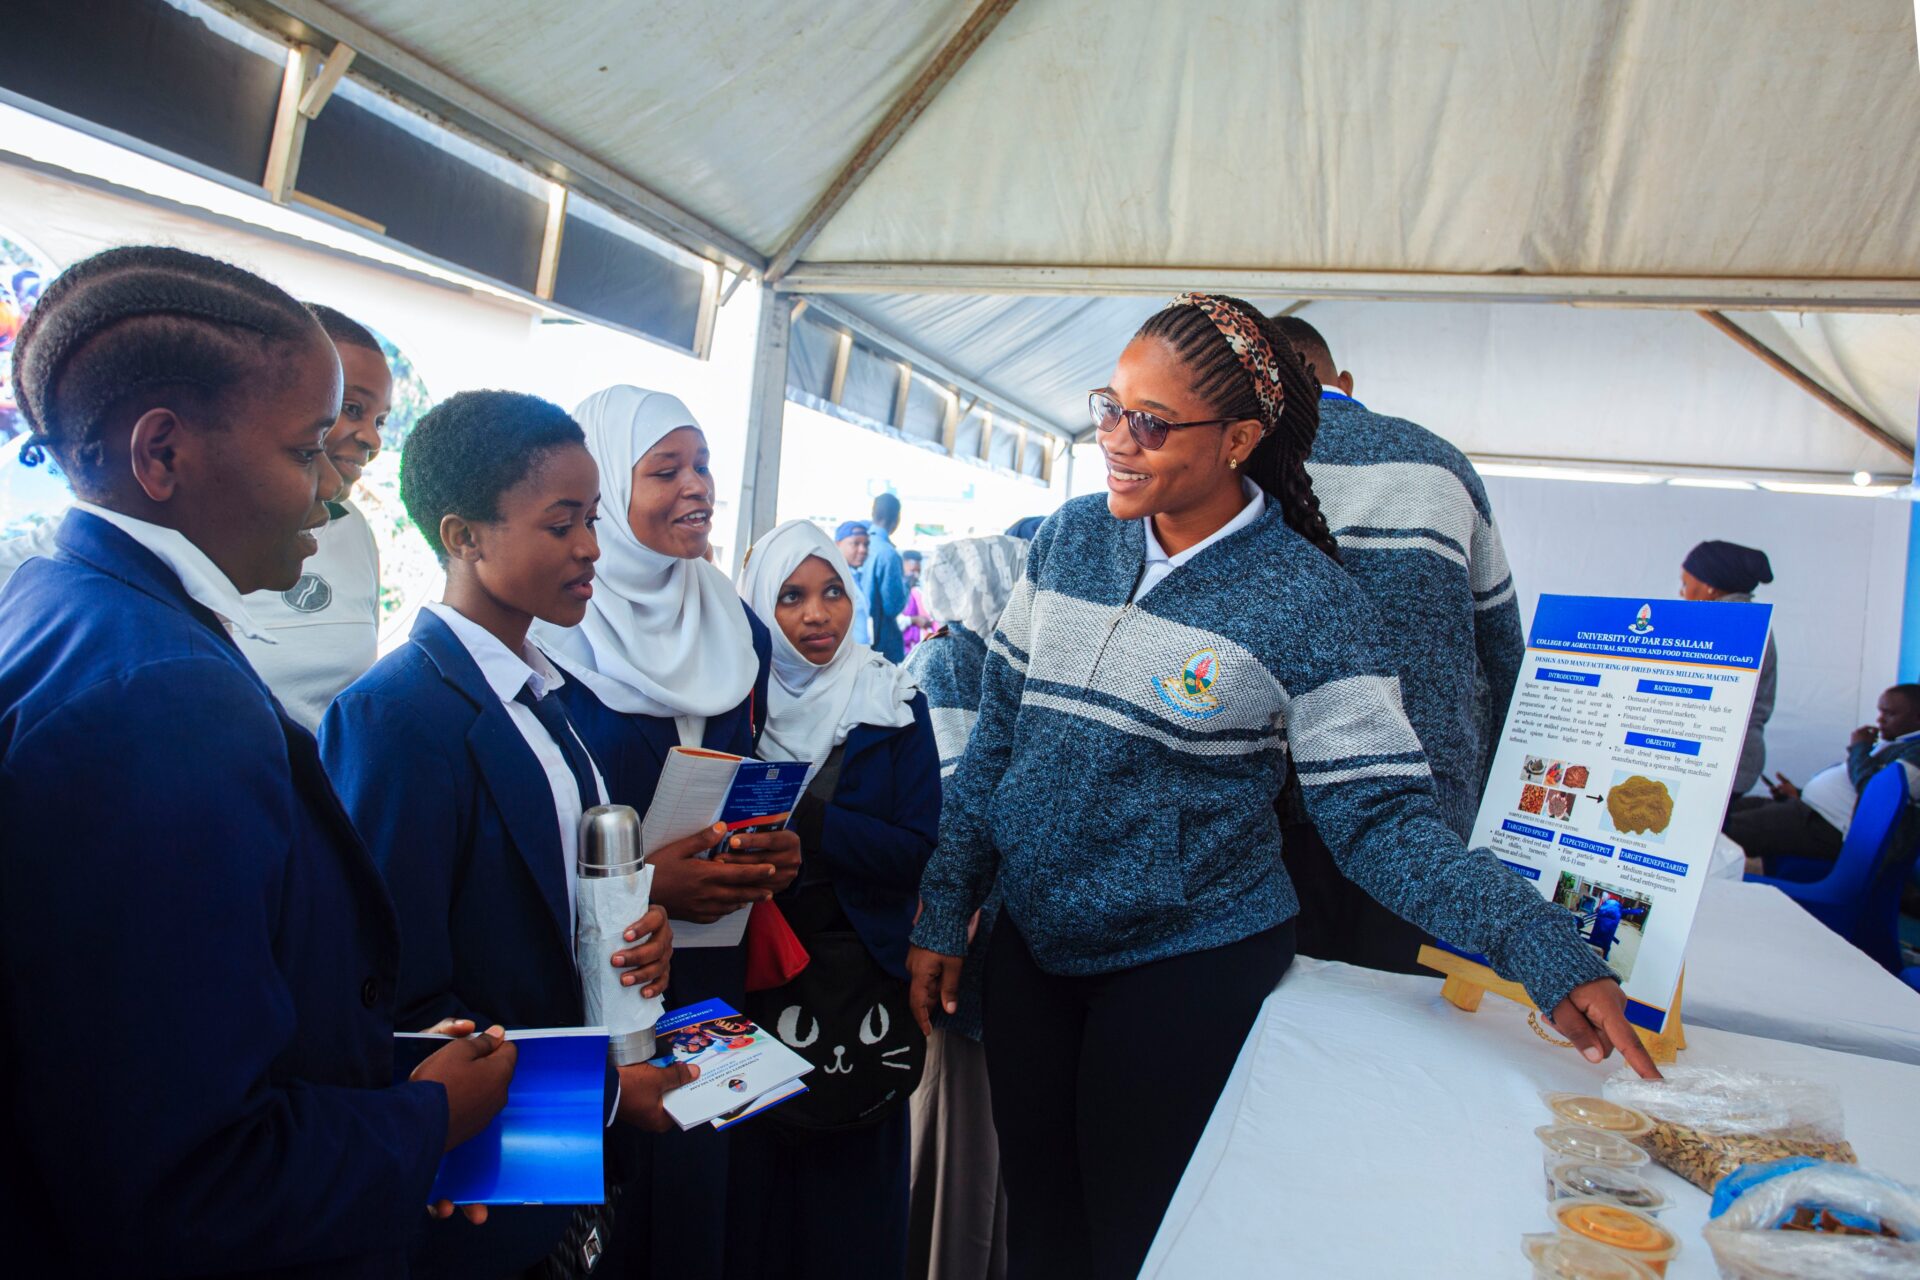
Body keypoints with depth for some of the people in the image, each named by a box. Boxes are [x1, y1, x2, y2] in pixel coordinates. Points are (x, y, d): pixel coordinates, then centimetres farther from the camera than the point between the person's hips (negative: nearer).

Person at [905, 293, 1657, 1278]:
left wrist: (1550, 955, -24)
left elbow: (1380, 814, -12)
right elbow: (998, 732, 4)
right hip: (1029, 943, 5)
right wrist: (945, 911, 3)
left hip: (1191, 967, -4)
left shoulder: (1304, 599, -13)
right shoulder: (1070, 541, 0)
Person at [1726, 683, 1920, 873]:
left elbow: (1871, 790, -21)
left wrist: (1859, 748, -5)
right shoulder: (1890, 744, 23)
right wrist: (1798, 794, 12)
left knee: (1725, 830, -20)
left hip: (1827, 829, -10)